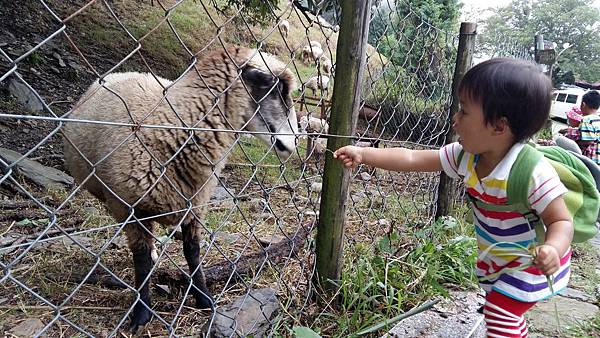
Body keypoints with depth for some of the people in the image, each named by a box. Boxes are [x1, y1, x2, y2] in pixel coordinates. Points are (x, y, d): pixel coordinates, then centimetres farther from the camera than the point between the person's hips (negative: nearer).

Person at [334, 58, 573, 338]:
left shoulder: (533, 172, -35)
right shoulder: (465, 156, -17)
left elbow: (561, 221, -26)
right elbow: (412, 159, -15)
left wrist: (553, 248, -48)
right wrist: (362, 154, -17)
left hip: (531, 262, -6)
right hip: (495, 259, 6)